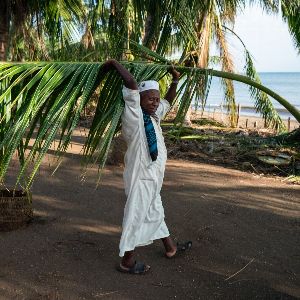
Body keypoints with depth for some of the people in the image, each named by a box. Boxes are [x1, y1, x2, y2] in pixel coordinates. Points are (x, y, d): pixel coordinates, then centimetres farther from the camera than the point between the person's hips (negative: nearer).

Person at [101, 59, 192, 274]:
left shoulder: (154, 116, 7)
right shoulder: (134, 116, -17)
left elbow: (168, 101, 27)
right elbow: (132, 83, -29)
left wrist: (175, 81, 16)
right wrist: (114, 64, -19)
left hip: (153, 176, 9)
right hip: (140, 177, -9)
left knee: (155, 212, 24)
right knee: (136, 216, 0)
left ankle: (170, 247, 42)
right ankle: (127, 261, 13)